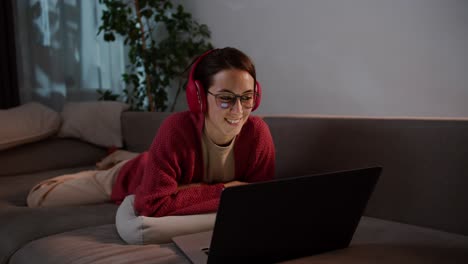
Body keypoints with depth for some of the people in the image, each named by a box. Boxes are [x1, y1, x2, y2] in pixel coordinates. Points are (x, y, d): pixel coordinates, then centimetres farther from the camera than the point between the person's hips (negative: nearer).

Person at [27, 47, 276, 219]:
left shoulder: (258, 132, -34)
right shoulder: (177, 128, -44)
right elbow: (153, 205, -47)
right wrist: (222, 190, -46)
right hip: (129, 179, -3)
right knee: (38, 197, 7)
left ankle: (119, 156, 63)